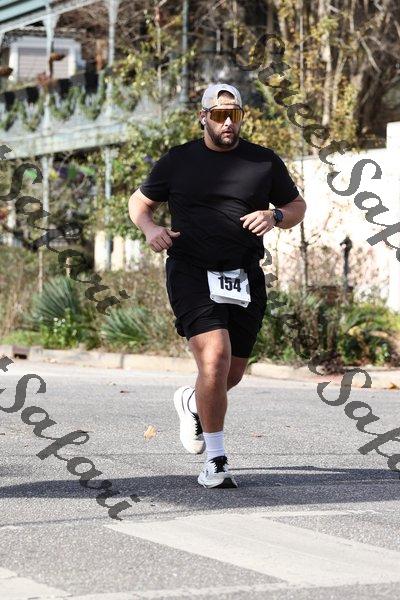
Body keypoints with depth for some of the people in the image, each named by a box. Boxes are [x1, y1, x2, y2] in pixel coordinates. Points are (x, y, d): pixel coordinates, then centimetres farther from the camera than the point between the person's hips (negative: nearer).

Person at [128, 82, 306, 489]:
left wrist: (274, 217, -6)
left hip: (245, 280, 3)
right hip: (191, 273, -3)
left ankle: (191, 402, 46)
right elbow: (139, 201, 16)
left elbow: (297, 207, 17)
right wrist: (150, 229, -6)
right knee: (214, 359, -21)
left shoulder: (265, 162, 8)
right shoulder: (177, 161, 5)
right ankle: (216, 461, -12)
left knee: (233, 374, 10)